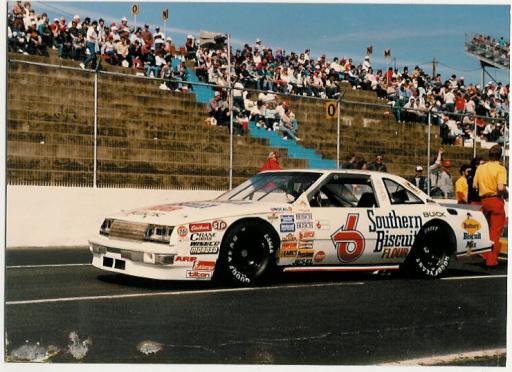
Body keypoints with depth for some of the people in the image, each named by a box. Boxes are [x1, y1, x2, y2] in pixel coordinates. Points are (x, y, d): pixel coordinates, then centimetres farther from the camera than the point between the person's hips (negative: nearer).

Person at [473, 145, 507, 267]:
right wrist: (506, 194, -2)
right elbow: (501, 188, -21)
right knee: (495, 232, 0)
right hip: (496, 200, -5)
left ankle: (485, 255, 25)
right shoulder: (500, 169, -11)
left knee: (486, 230, 19)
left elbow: (474, 185, 6)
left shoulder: (480, 168, 6)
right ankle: (492, 260, 0)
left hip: (484, 200, 5)